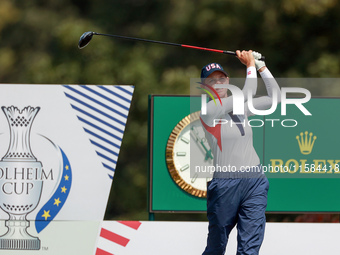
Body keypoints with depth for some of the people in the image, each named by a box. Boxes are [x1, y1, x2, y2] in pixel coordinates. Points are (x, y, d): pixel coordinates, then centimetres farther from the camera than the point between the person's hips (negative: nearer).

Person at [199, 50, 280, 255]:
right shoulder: (208, 109, -7)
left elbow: (274, 96, 14)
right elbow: (248, 92, -13)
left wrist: (261, 65, 10)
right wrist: (250, 65, 0)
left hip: (255, 183, 4)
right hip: (225, 186, -4)